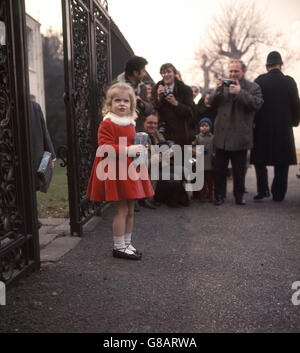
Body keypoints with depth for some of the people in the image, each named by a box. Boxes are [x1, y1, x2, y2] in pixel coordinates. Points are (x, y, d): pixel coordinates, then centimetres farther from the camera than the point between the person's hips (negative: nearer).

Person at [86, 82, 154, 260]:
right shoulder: (107, 124, -11)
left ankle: (127, 243, 26)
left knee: (130, 210, 13)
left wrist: (139, 148, 5)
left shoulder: (130, 124, 15)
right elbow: (105, 148, -19)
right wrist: (128, 151, -24)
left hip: (131, 171, 8)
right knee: (122, 210, -4)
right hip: (115, 172, -8)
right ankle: (119, 247, 9)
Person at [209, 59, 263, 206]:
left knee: (239, 169, 8)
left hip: (240, 136, -3)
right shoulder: (224, 85, 10)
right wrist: (218, 90, -14)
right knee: (219, 168, 8)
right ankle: (219, 195, 20)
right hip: (222, 136, 3)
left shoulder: (253, 87, 0)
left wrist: (240, 92, -23)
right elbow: (212, 103, 4)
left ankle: (239, 196, 22)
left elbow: (257, 104, -16)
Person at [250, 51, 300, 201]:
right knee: (282, 164, 8)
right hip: (284, 127, 1)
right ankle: (278, 193, 11)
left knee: (260, 160, 11)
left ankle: (263, 190, 1)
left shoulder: (259, 81, -4)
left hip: (262, 127, -1)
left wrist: (254, 122, 6)